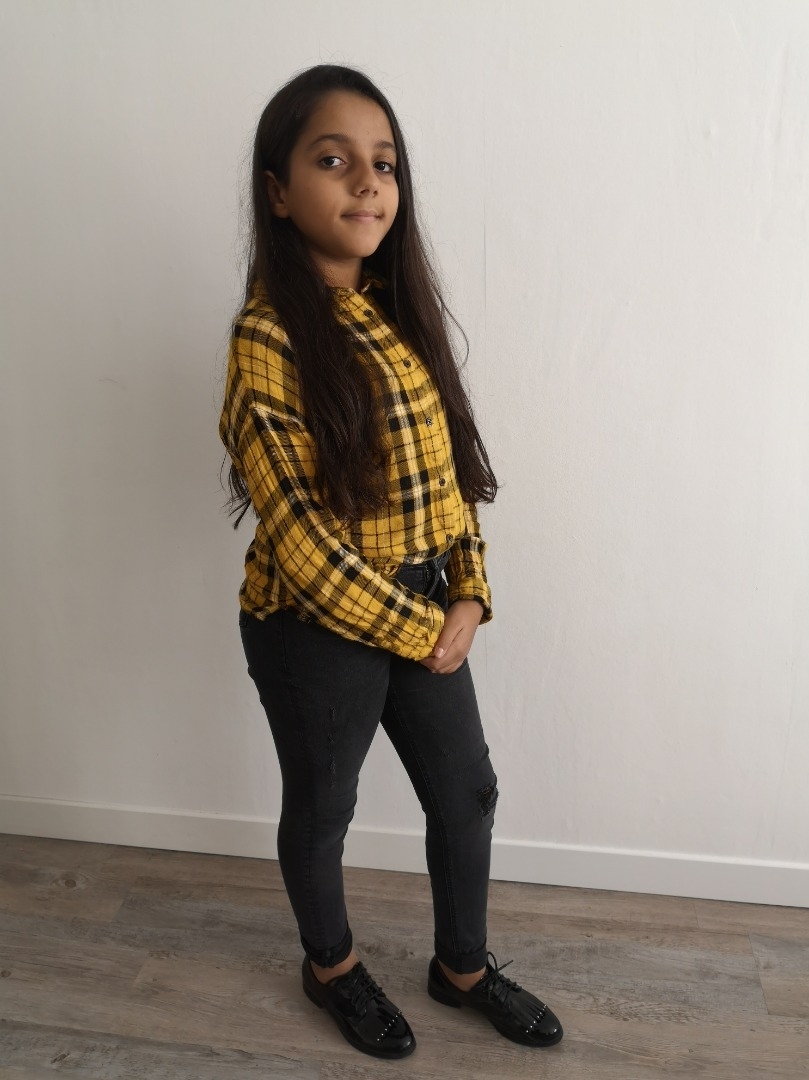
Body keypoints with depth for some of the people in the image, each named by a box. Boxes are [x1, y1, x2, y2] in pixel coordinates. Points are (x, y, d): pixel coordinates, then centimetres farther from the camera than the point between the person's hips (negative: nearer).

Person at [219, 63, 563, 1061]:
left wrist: (469, 598, -4)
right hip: (317, 629, -6)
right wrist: (418, 632, -14)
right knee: (321, 807, 17)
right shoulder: (268, 340, -20)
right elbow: (299, 540, -22)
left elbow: (447, 464, 6)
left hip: (428, 613, 7)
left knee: (466, 792, 18)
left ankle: (463, 964, 44)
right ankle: (330, 966, 45)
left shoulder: (398, 311, 2)